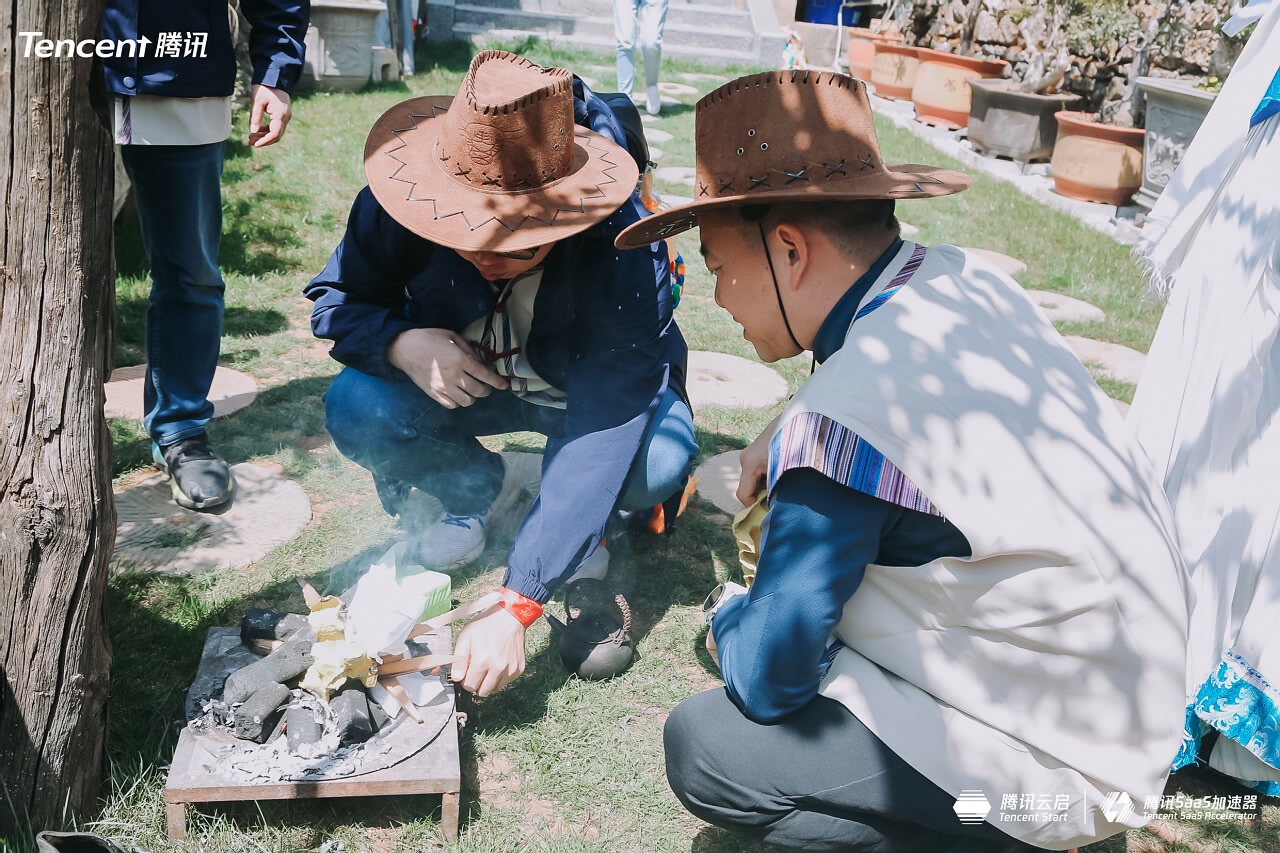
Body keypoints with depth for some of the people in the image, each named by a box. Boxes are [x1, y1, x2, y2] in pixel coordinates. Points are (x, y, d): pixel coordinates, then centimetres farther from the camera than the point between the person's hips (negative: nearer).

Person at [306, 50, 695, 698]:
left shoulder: (624, 251, -37)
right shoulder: (397, 208, -27)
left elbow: (606, 436, -41)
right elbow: (335, 300, -9)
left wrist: (513, 610, -45)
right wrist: (401, 343, -35)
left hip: (589, 391, -2)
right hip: (464, 379, 3)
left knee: (657, 465, -34)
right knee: (355, 409, -25)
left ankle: (574, 522, 3)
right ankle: (478, 489, 7)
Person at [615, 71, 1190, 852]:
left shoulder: (839, 426, -30)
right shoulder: (964, 278, -6)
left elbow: (768, 679, -19)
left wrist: (728, 620, 3)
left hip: (1058, 770, -8)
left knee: (702, 750, -11)